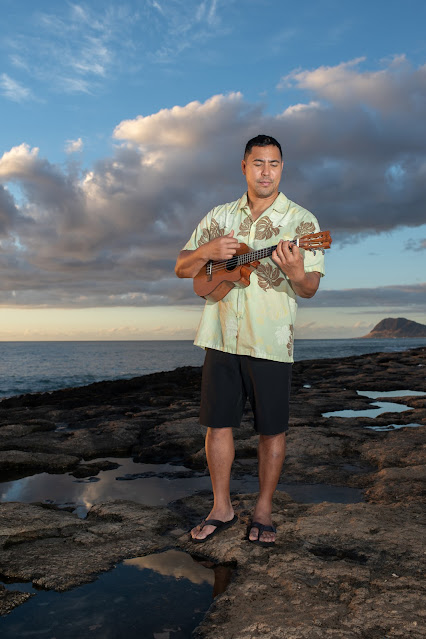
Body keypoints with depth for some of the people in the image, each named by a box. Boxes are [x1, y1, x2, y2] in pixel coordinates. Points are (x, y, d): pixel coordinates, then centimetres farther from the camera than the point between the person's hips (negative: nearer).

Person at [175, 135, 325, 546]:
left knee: (271, 428, 4)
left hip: (270, 341, -3)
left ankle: (263, 511, 23)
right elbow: (181, 268, 11)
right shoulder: (220, 216, 10)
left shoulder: (301, 221, 0)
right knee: (218, 422, 7)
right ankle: (221, 509, 23)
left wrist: (295, 273, -26)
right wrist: (207, 252, -10)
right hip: (221, 337, 3)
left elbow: (310, 289, -3)